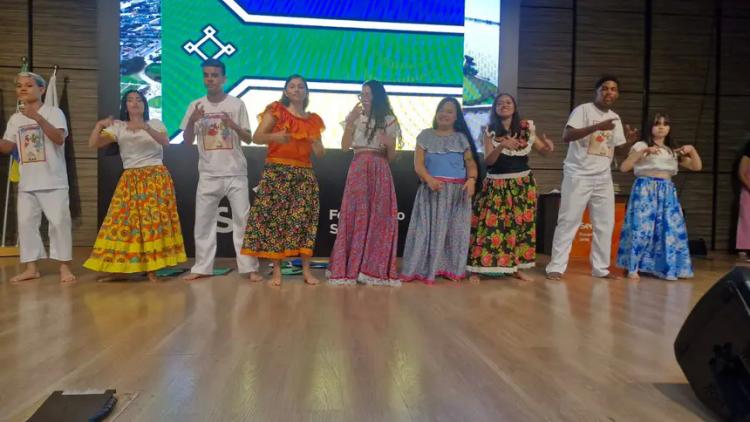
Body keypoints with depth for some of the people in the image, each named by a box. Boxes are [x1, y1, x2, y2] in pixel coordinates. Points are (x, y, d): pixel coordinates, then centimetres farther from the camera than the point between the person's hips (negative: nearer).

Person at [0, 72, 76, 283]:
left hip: (53, 180, -6)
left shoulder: (53, 111, -3)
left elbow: (59, 139, -18)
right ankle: (31, 267, 14)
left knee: (59, 221, -5)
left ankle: (64, 266, 3)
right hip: (26, 182, 6)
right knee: (26, 222, 6)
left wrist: (38, 118, -26)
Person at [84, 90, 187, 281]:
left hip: (156, 178, -2)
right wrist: (99, 125, -16)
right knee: (122, 220, -2)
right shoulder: (118, 126, 9)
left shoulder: (155, 123, 5)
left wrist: (144, 127, -28)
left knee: (154, 220, -7)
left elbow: (165, 142, -15)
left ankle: (152, 269, -2)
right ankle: (120, 268, 6)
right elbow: (93, 144, 1)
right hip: (130, 180, 2)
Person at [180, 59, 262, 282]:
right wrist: (192, 121, -13)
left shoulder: (237, 104, 0)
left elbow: (248, 139, -1)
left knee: (242, 220, -2)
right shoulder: (196, 106, 5)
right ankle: (202, 267, 17)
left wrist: (234, 126, -20)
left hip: (235, 174, -2)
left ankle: (250, 267, 4)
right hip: (208, 175, 3)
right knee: (203, 221, 7)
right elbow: (187, 142, 5)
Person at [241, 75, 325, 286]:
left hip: (304, 174, 3)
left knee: (304, 220, -3)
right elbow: (256, 138, -3)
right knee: (275, 218, -6)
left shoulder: (313, 119, 16)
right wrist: (275, 136, -22)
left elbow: (320, 153, 16)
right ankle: (276, 270, 1)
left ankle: (306, 270, 3)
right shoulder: (275, 111, 6)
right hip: (277, 172, -3)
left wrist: (317, 145, -7)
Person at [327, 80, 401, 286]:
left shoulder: (389, 121, 9)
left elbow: (391, 156, 8)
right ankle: (349, 268, 4)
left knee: (380, 218, -2)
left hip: (380, 172, 1)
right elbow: (345, 146, -1)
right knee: (355, 216, -4)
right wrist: (350, 122, -9)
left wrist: (389, 144, -13)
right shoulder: (354, 117, 10)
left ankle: (376, 269, 7)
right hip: (358, 170, 0)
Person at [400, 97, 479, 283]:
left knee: (455, 229, 4)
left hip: (457, 190, 2)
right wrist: (429, 179, -21)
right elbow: (418, 164, -1)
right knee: (429, 228, -3)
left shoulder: (462, 138, 11)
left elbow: (471, 163, 3)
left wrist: (471, 179, -18)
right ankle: (426, 268, 2)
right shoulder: (425, 136, 7)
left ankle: (452, 268, 13)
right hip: (432, 188, -1)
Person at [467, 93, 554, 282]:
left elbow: (542, 150, 10)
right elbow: (488, 160, -11)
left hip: (522, 184, 3)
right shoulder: (489, 131, -2)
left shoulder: (526, 128, 3)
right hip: (496, 185, -3)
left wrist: (549, 147, -14)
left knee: (521, 225, 6)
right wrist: (502, 146, -29)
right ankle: (476, 269, -2)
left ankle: (516, 268, 19)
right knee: (489, 225, -8)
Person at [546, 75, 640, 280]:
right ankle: (556, 267, 0)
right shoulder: (583, 109, -6)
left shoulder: (616, 118, 14)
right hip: (578, 175, -7)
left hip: (603, 178, 7)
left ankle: (600, 268, 18)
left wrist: (629, 141, -4)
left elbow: (617, 149, 17)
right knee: (569, 221, -5)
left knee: (605, 223, 8)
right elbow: (566, 136, -20)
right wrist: (597, 127, -28)